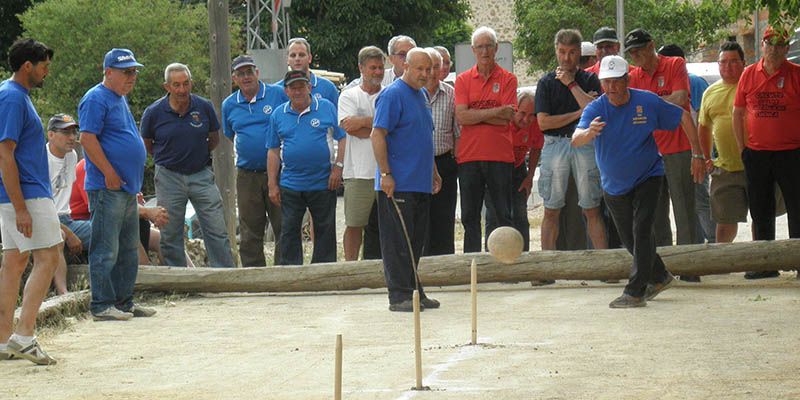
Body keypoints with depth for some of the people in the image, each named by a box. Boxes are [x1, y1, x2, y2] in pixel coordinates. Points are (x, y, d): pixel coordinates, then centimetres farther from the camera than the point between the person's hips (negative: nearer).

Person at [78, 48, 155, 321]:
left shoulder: (120, 99, 20)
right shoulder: (97, 99, -11)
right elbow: (87, 139, -20)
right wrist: (110, 174, -20)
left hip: (127, 188, 10)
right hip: (108, 189, -10)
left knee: (128, 250, 14)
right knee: (106, 250, -8)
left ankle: (124, 301, 20)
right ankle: (102, 305, -5)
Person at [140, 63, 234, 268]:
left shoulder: (204, 107, -3)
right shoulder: (154, 112, -7)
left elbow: (214, 139, 13)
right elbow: (146, 145, 9)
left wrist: (197, 154, 11)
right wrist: (167, 158, 9)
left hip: (201, 175, 1)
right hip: (169, 177, -1)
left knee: (217, 232, -2)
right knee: (170, 236, 4)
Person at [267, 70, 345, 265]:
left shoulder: (327, 108, 2)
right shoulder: (278, 115, 8)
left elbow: (343, 139, 2)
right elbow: (273, 151, 9)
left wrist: (338, 167, -8)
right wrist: (272, 185, 5)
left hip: (323, 183, -2)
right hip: (290, 185, 2)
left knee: (325, 231, 5)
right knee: (289, 232, 1)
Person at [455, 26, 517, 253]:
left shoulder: (508, 79, 5)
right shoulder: (463, 80, 9)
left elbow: (507, 119, -7)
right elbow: (461, 116, -5)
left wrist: (475, 115, -8)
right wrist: (496, 112, -10)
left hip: (500, 157, -2)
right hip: (469, 156, 2)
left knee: (504, 215, 2)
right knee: (469, 216, 4)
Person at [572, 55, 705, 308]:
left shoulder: (647, 102, -16)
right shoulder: (596, 109, -16)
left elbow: (684, 117, -3)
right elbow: (576, 140, -34)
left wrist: (697, 155, -5)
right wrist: (589, 133, -58)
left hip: (647, 177, -3)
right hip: (613, 186, 3)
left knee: (641, 232, -19)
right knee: (630, 239, 13)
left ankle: (635, 292, -17)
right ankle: (660, 277, 37)